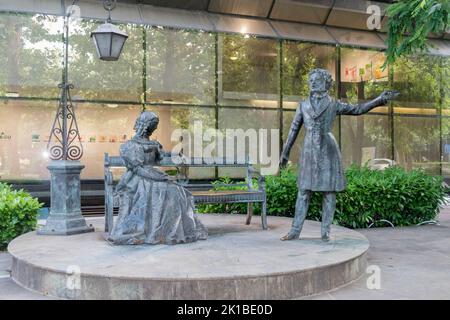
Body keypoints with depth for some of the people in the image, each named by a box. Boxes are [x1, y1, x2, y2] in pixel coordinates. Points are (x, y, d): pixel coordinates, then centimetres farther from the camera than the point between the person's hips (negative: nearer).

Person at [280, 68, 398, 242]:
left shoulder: (334, 104, 4)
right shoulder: (303, 105, 9)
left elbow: (358, 109, 6)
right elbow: (294, 129, 12)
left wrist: (379, 99, -5)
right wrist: (285, 152, 11)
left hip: (327, 151, -2)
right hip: (309, 152, 2)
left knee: (328, 192, 0)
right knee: (303, 191, 3)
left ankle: (325, 231, 8)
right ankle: (295, 230, 8)